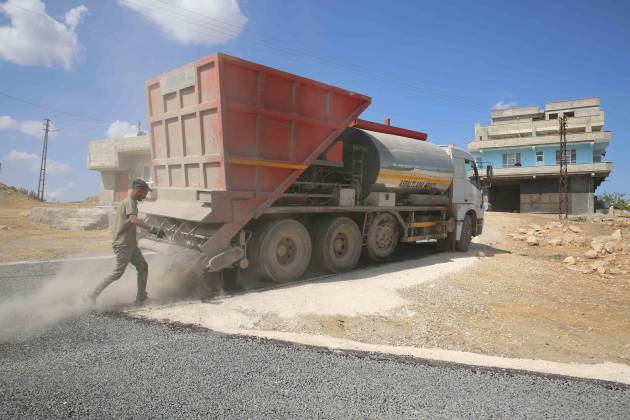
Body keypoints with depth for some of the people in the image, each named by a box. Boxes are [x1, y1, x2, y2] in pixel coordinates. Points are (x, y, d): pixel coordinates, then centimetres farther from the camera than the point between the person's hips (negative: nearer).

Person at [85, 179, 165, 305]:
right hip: (123, 244, -10)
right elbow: (134, 219, -33)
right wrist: (152, 228, -40)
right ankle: (92, 295, 0)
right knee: (118, 273, -8)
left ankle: (141, 298, 13)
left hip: (130, 244, 10)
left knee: (143, 267, 9)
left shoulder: (131, 202, 16)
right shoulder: (129, 202, -14)